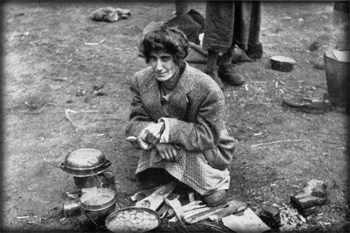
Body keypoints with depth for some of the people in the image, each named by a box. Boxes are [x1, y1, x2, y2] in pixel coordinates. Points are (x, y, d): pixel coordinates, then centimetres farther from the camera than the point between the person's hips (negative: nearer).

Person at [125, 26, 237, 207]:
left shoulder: (207, 89, -30)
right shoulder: (140, 81, -15)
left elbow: (208, 136, -29)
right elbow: (135, 124, -14)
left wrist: (167, 128, -41)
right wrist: (158, 139, -37)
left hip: (206, 150, -4)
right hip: (163, 147, 5)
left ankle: (216, 180, 4)